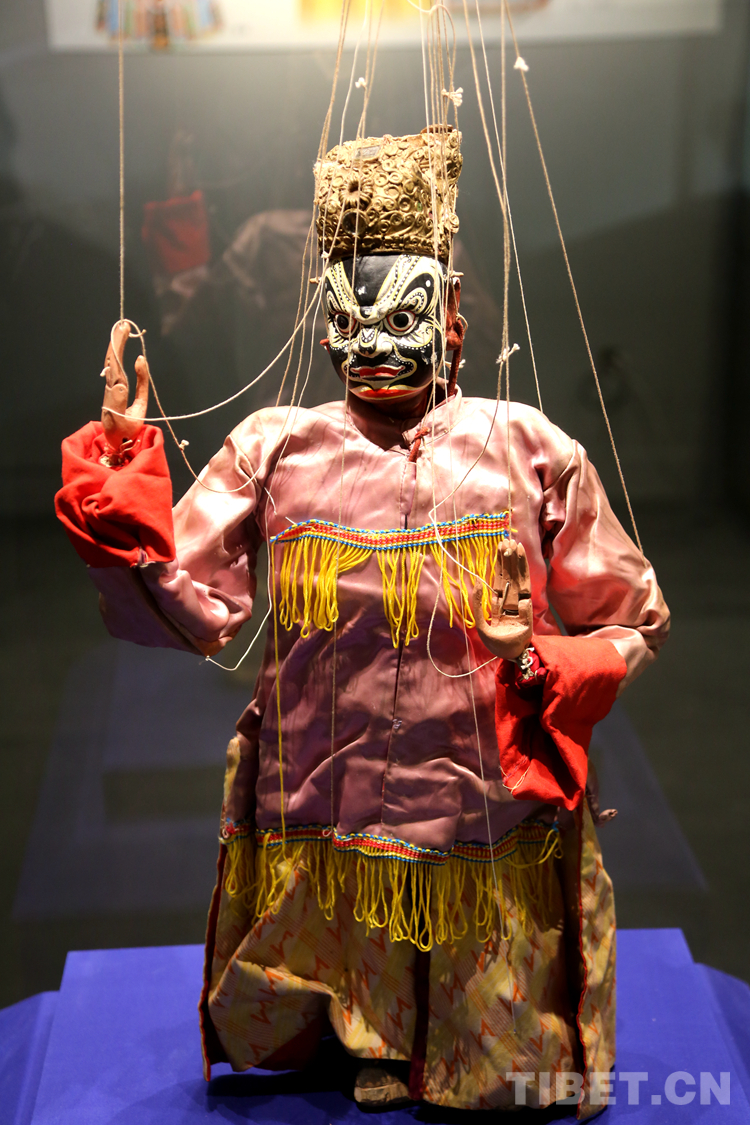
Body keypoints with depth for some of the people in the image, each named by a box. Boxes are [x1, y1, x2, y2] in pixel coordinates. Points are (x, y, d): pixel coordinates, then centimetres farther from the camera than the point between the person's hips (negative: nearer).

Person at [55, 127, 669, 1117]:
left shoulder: (526, 450, -1)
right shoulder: (275, 450, 1)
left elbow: (633, 624, 5)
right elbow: (190, 614, -7)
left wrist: (542, 663, -14)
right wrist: (123, 460, -15)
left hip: (492, 845, 0)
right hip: (313, 843, 1)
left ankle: (397, 1041, 43)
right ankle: (352, 1027, 46)